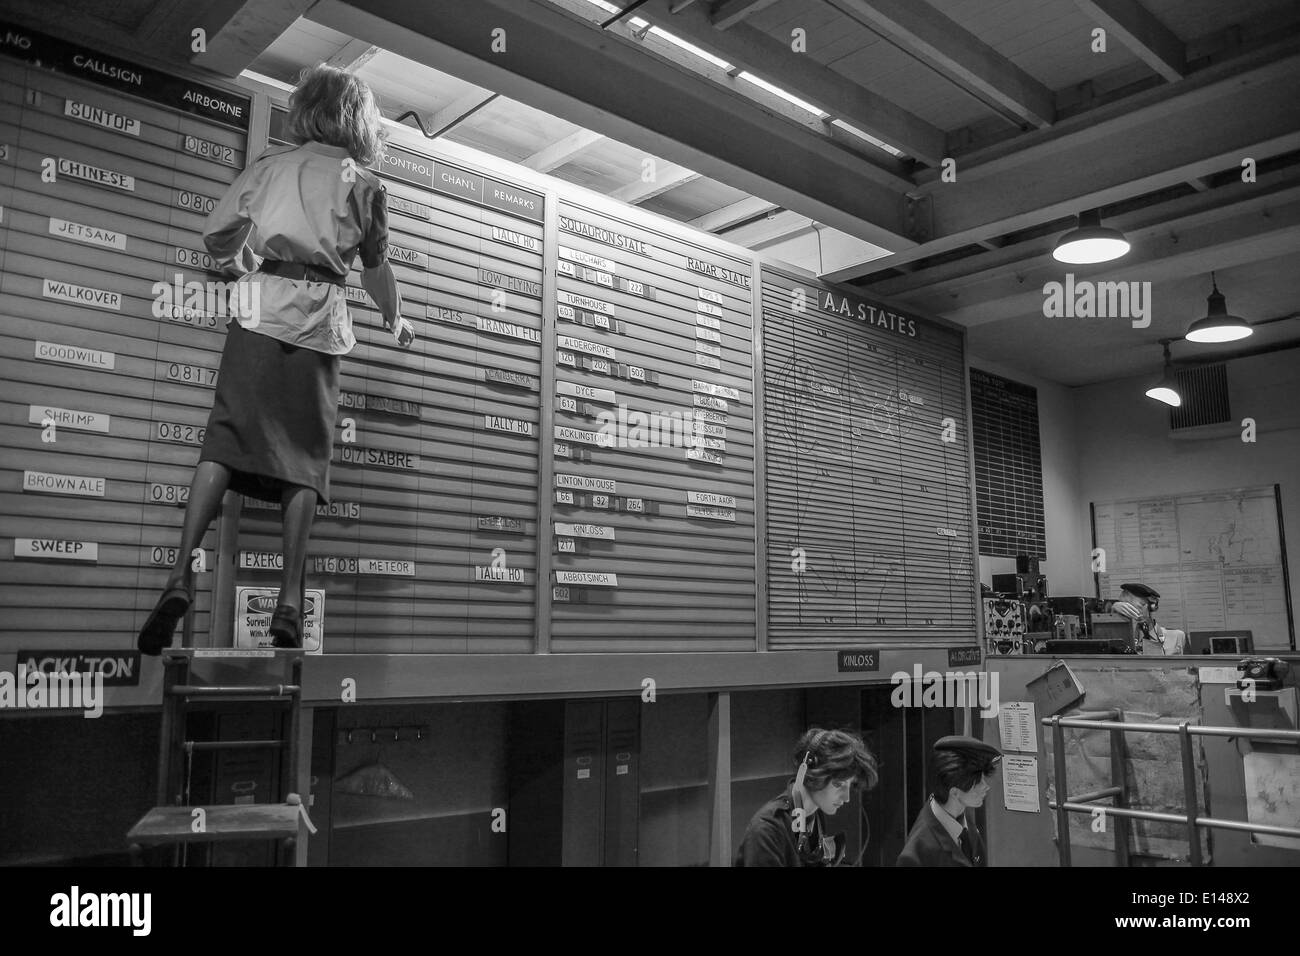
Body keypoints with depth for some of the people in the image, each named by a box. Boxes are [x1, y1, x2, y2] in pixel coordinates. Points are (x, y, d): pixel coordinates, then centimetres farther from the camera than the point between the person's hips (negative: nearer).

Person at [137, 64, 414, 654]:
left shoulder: (271, 164, 15)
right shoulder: (363, 183, 14)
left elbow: (215, 234, 11)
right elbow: (376, 269, 21)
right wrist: (395, 322, 37)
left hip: (261, 307, 1)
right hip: (321, 317, 0)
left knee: (226, 439, -3)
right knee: (304, 455, -1)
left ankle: (182, 574, -16)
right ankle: (289, 600, -8)